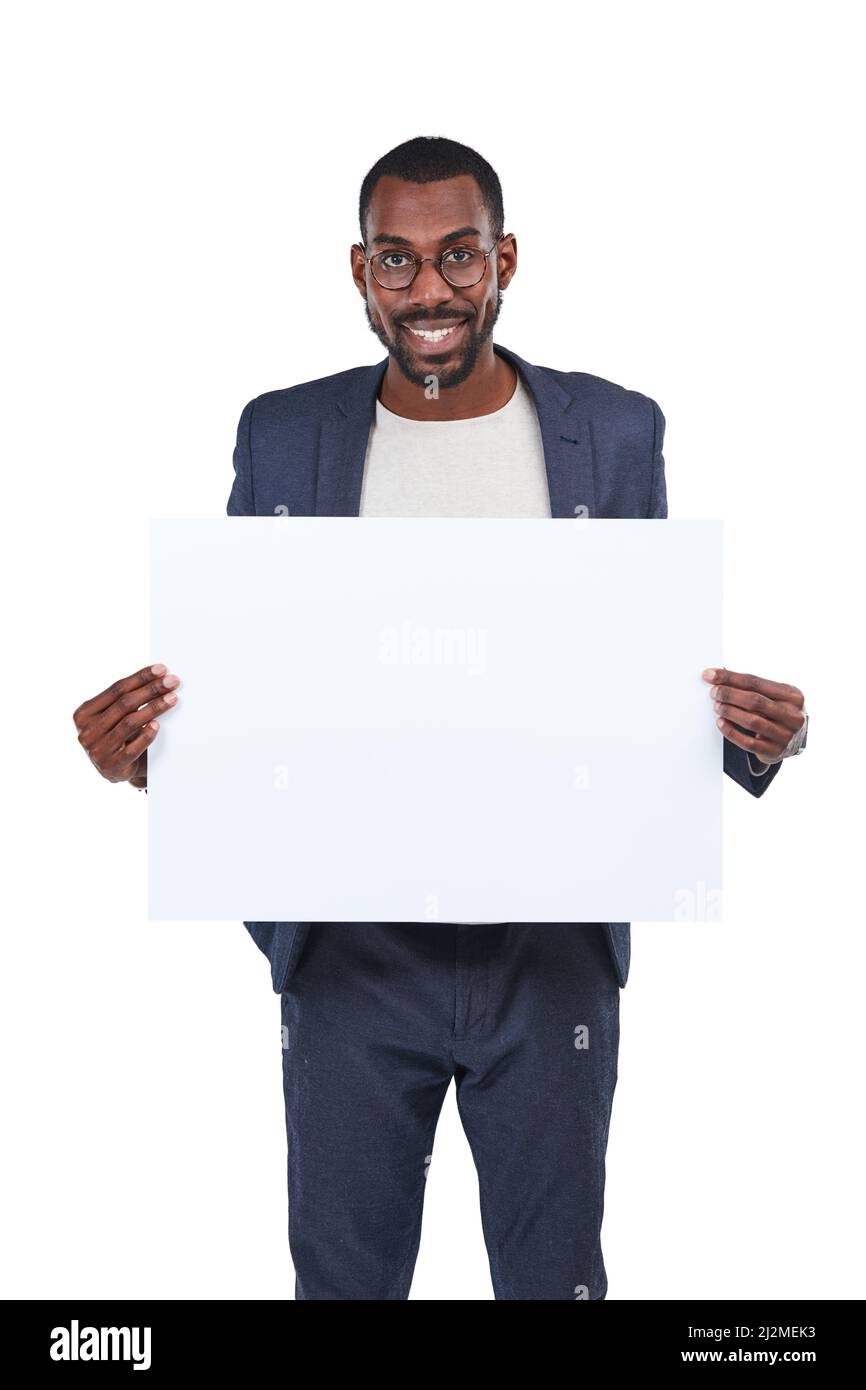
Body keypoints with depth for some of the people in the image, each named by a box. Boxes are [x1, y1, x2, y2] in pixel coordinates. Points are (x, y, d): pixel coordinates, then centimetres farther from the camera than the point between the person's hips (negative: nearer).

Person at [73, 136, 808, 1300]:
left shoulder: (617, 433, 1)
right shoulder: (282, 438, 2)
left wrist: (753, 727, -16)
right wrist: (140, 746, -17)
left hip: (554, 947, 0)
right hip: (350, 947, 1)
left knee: (555, 1274, 13)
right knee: (343, 1272, 14)